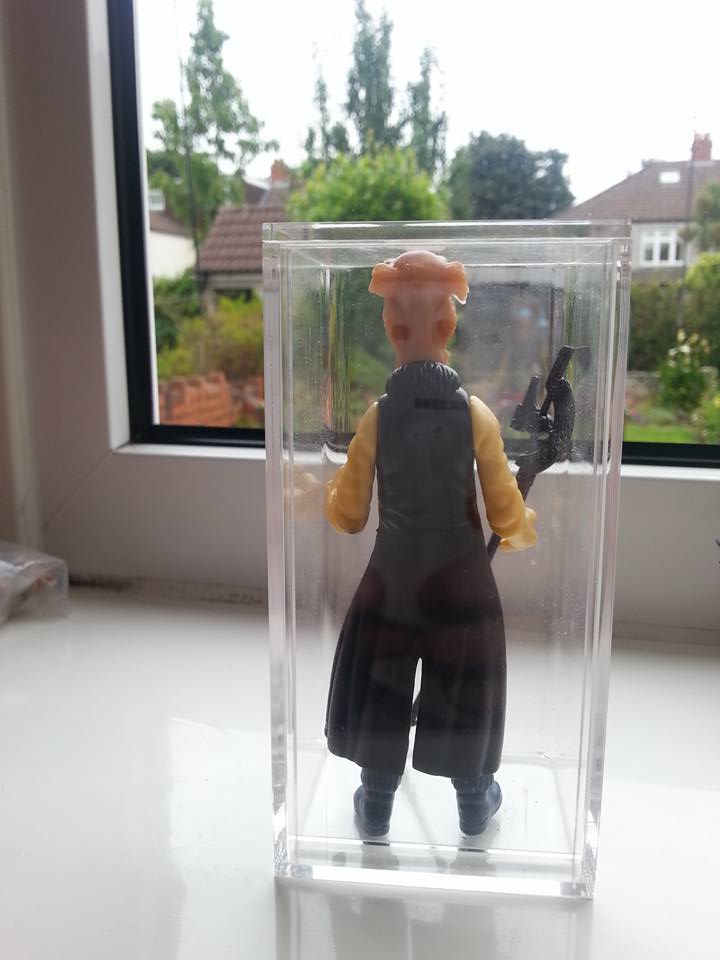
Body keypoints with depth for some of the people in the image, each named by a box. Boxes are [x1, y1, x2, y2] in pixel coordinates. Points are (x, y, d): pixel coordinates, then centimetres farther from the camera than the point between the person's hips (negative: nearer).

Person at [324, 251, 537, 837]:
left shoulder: (378, 416, -13)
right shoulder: (477, 415, -13)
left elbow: (349, 517, -5)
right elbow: (507, 519, -8)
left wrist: (331, 489, 17)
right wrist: (527, 530, 15)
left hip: (393, 577, 0)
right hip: (460, 579, 0)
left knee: (384, 685, 17)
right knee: (464, 686, 19)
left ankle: (376, 807, 33)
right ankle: (474, 803, 38)